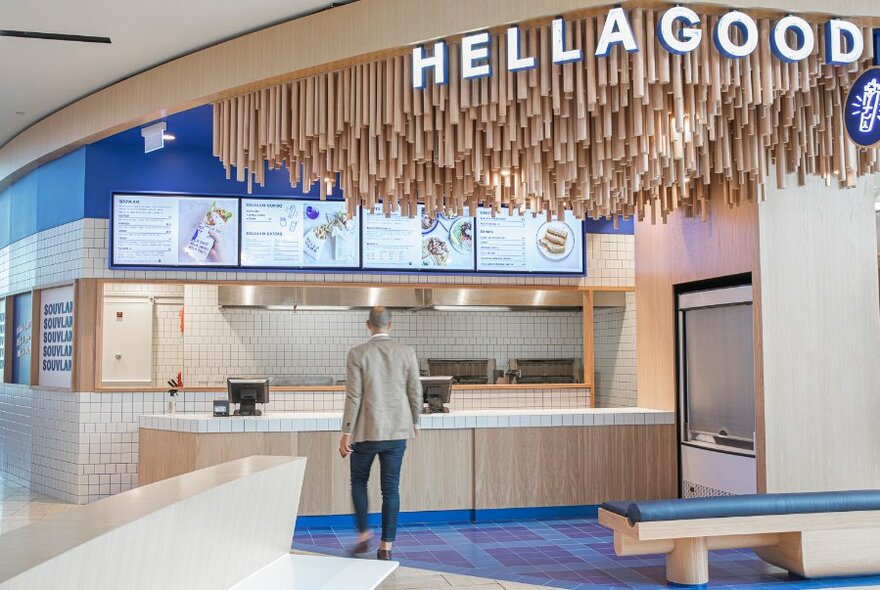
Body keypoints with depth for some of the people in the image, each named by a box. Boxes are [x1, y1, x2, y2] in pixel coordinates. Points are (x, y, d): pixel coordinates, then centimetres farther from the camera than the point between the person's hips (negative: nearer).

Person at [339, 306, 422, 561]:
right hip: (397, 431, 2)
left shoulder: (357, 354, -8)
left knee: (359, 482, 18)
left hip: (366, 431, -2)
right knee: (391, 488, 7)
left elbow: (353, 397, -11)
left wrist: (346, 433, -6)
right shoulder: (407, 353, -2)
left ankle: (364, 534, 12)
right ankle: (386, 545, 8)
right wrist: (414, 423, 18)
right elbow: (415, 393, 2)